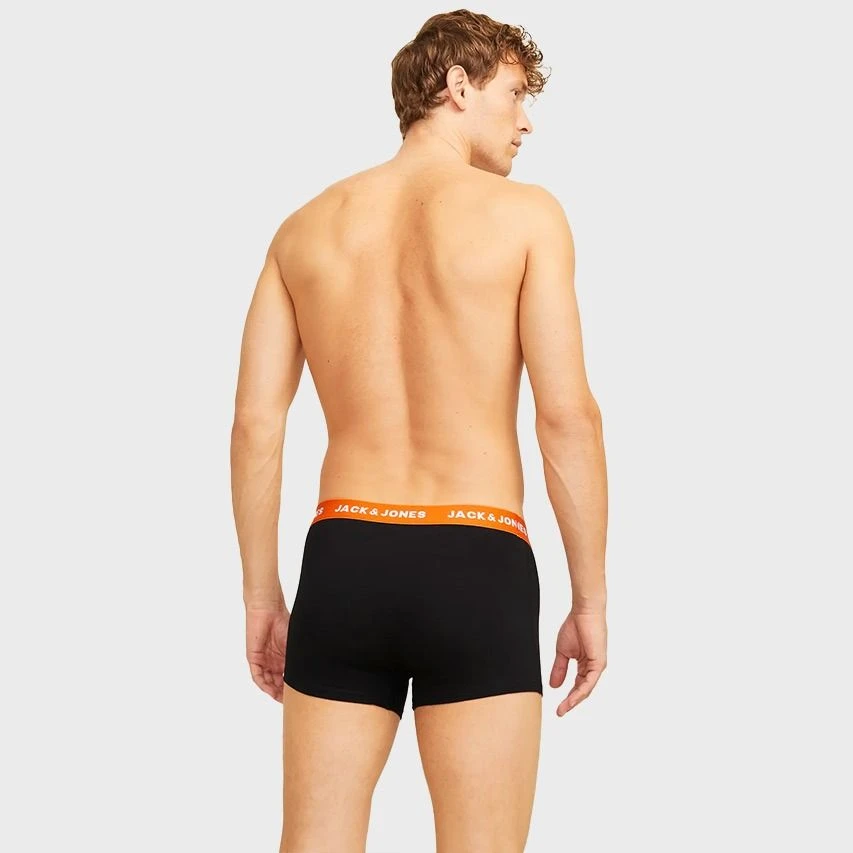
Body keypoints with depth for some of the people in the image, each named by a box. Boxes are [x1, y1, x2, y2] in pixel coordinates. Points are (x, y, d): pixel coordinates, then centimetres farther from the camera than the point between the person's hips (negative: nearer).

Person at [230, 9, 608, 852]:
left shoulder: (306, 228, 11)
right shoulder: (524, 214, 0)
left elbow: (254, 425, 7)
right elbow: (566, 412, -8)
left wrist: (261, 596, 14)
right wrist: (590, 599, -1)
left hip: (342, 559, 4)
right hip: (476, 567, -4)